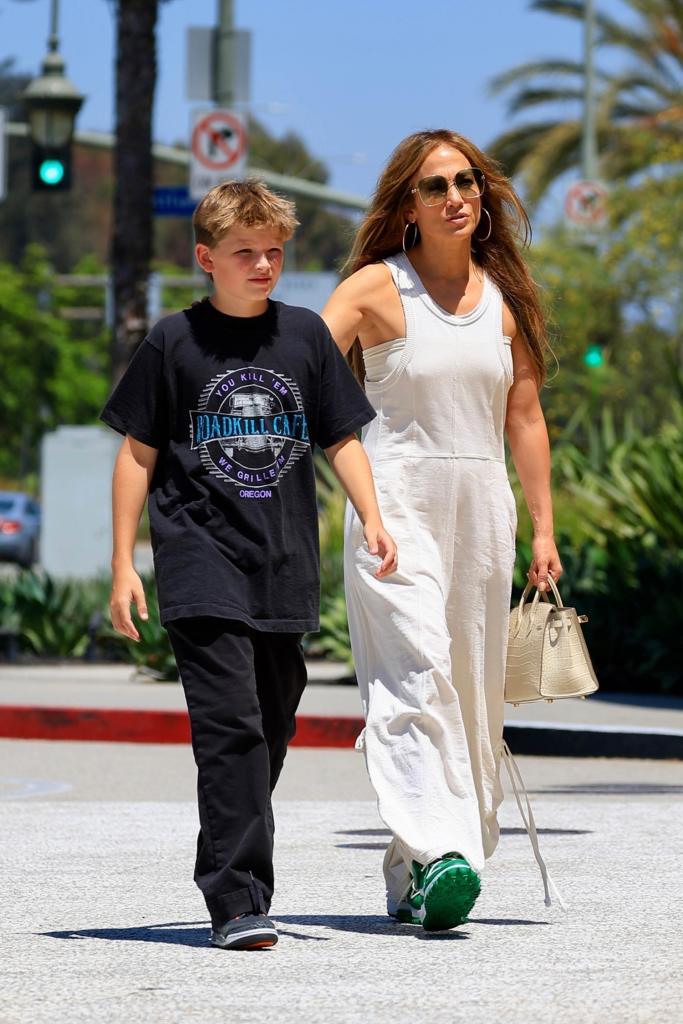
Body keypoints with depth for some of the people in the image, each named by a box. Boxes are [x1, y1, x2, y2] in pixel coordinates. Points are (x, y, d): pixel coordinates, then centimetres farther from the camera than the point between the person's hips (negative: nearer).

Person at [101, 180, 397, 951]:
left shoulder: (304, 335, 9)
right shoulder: (174, 341, 1)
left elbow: (341, 439, 14)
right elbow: (139, 453, 5)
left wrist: (371, 518, -2)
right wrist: (123, 563, 1)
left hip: (284, 570, 4)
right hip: (202, 566, -4)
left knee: (271, 730, 9)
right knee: (230, 726, -15)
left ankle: (231, 874, 27)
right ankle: (237, 902, -17)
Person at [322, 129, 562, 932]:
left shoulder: (504, 297, 11)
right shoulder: (377, 288, -1)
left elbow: (523, 419, 15)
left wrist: (542, 529, 13)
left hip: (481, 504, 5)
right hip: (397, 501, -5)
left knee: (472, 690, 4)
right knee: (416, 672, -19)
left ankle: (411, 881, 12)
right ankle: (435, 854, -30)